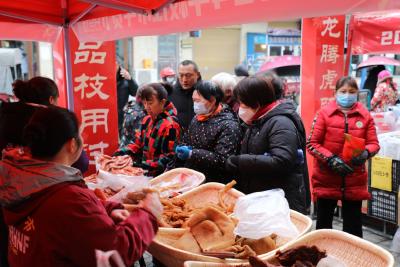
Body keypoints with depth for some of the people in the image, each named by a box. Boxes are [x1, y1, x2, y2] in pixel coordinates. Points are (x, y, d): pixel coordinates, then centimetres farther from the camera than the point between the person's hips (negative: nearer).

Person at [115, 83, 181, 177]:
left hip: (160, 176, -7)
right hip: (145, 173, 7)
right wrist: (122, 152, 0)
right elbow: (138, 145, 17)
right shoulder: (147, 120, 12)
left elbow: (168, 157, -15)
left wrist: (146, 165, -23)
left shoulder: (170, 125, -13)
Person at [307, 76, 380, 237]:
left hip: (355, 180, 2)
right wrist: (331, 159, -18)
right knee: (324, 222, 11)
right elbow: (311, 143, -6)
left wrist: (365, 153, -19)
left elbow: (373, 143, 4)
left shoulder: (365, 115, 3)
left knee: (353, 225, 11)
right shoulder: (324, 113, -3)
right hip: (326, 179, -1)